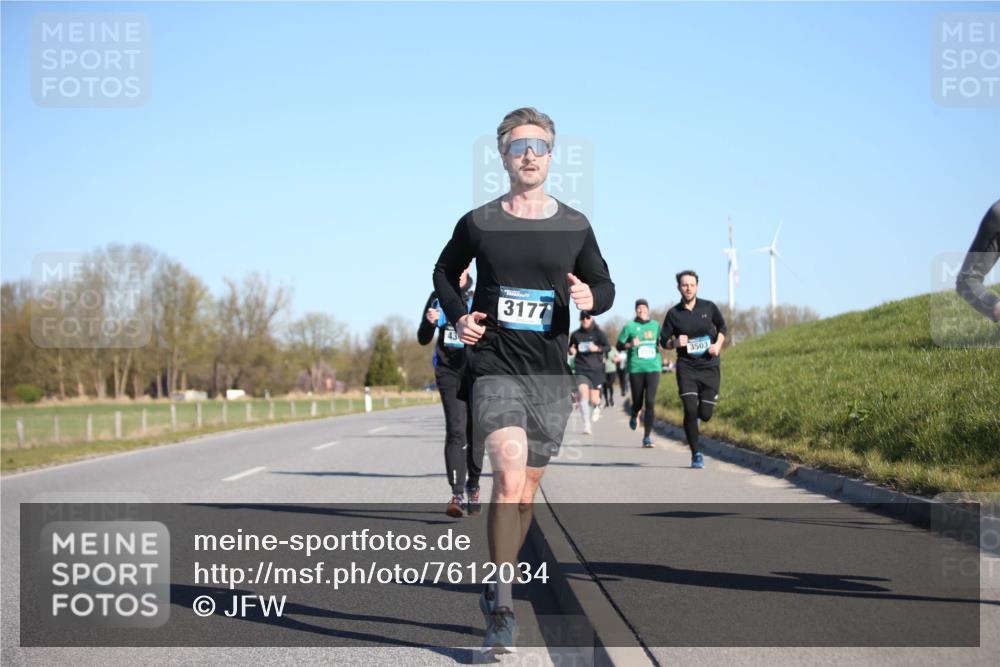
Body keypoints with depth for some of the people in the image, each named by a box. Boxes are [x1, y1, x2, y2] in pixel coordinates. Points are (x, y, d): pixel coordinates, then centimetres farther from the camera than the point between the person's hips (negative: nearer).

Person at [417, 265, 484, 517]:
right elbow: (423, 339, 12)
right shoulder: (438, 297, 8)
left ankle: (473, 487, 25)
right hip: (449, 371, 0)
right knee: (456, 430, -13)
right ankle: (457, 494, -17)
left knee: (475, 431, 6)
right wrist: (429, 322, -9)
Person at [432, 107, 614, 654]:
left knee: (524, 492, 12)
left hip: (550, 374, 3)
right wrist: (457, 317, 1)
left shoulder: (574, 227, 5)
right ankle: (502, 608, -15)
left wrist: (591, 297, -8)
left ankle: (496, 588, 32)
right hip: (493, 368, -3)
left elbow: (604, 285, 16)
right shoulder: (479, 223, 2)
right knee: (508, 476, -21)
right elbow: (444, 273, 19)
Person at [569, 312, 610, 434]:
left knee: (594, 400, 2)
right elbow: (571, 348, 20)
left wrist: (597, 348, -28)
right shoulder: (576, 335, 8)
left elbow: (607, 346, -9)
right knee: (583, 394, -19)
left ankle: (597, 406, 41)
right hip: (581, 370, 1)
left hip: (596, 370, -1)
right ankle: (586, 425, -17)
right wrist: (571, 351, -3)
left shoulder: (598, 333, 0)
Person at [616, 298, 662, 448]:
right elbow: (619, 346, 3)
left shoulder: (656, 326, 10)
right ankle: (634, 416, 45)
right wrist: (630, 344, -16)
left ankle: (647, 437, -8)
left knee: (650, 402, -11)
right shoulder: (629, 327, 3)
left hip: (653, 368, 1)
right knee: (638, 402, 6)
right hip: (636, 368, -1)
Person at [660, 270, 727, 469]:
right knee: (690, 410, -14)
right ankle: (696, 454, 0)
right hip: (686, 368, -1)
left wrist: (718, 345, 0)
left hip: (710, 367, 1)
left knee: (705, 414, -2)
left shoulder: (708, 307, 1)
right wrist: (675, 343, -15)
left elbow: (721, 326, 17)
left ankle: (695, 417, 37)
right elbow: (664, 341, 7)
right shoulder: (673, 314, -1)